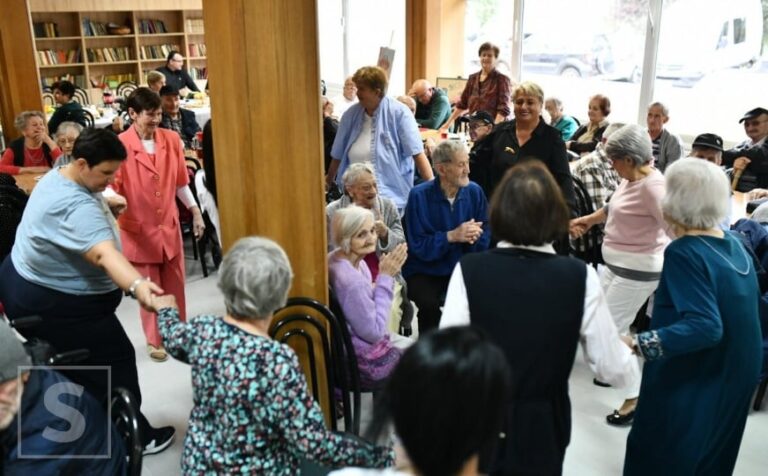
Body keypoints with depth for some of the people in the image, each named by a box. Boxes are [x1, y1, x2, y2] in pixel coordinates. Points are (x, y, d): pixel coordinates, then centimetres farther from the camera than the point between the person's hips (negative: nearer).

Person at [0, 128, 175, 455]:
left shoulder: (59, 177, 2)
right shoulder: (75, 205, -32)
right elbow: (103, 254, -50)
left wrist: (106, 206, 12)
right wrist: (138, 286, -64)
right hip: (56, 304, -10)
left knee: (65, 367, 22)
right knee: (113, 364, 1)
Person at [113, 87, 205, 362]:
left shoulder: (171, 139, -1)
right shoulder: (120, 145, -16)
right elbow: (112, 187, -19)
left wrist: (195, 211, 8)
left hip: (169, 226, 4)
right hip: (138, 230, -4)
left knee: (175, 284, 14)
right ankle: (154, 340, 29)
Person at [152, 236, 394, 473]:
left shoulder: (203, 330, -14)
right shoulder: (276, 361, -34)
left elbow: (174, 338, 11)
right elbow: (314, 444, -31)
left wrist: (167, 310, 32)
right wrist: (382, 456, -23)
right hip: (259, 470, -6)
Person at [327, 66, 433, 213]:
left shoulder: (399, 113, -8)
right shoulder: (351, 114, 5)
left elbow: (417, 153, -12)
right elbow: (338, 154, 15)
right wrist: (329, 180, 23)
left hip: (391, 196, -3)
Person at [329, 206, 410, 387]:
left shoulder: (356, 261, -5)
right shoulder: (350, 280, -33)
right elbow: (374, 332, -24)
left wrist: (386, 273, -8)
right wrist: (385, 277, -22)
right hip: (362, 361, -9)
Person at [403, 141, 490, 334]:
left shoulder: (474, 191, 0)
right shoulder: (419, 195, -11)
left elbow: (485, 237, 1)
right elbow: (418, 246, -13)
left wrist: (473, 236, -21)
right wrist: (452, 236, -22)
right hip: (424, 272, -3)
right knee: (430, 304, -31)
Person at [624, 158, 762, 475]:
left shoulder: (683, 253, -24)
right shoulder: (734, 244, 1)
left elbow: (704, 327, -33)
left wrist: (636, 345, -38)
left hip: (690, 386, -8)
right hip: (733, 381, 8)